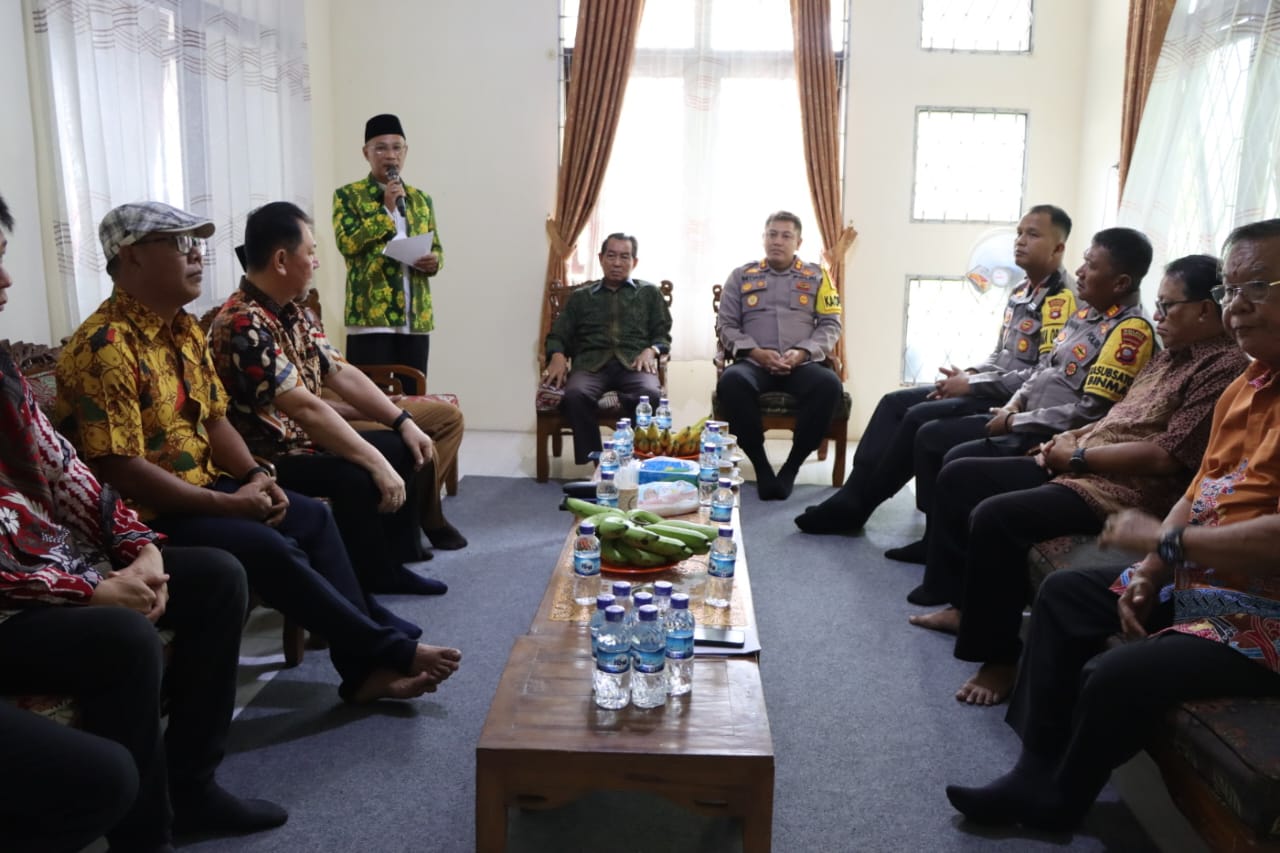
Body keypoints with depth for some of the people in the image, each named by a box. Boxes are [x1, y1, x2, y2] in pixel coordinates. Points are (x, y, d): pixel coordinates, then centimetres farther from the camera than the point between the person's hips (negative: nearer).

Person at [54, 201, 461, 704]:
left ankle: (364, 665, 0)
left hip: (200, 487, 10)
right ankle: (388, 649, -9)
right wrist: (227, 503, -21)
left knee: (313, 518, 1)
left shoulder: (184, 329, 9)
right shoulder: (104, 348, -21)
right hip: (144, 514, -9)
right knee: (268, 548, -24)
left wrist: (254, 476, -3)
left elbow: (214, 420, 15)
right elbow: (120, 470, -26)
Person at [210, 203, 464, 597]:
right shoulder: (243, 324, -25)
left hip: (305, 441, 10)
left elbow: (341, 374, 11)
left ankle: (390, 566, 16)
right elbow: (305, 407, -31)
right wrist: (376, 463, -30)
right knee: (356, 479, -32)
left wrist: (404, 422, 3)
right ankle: (364, 592, -11)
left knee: (401, 448, 8)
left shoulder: (294, 312, 7)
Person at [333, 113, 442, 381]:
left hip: (417, 317, 5)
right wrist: (387, 209, -10)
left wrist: (434, 261, -4)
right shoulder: (347, 195, 3)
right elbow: (347, 243, -10)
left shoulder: (422, 199, 16)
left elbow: (437, 249, 20)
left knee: (414, 398, 6)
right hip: (370, 316, -4)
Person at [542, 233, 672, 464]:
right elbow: (557, 335, 18)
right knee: (575, 395, -36)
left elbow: (663, 334, 18)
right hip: (591, 364, 1)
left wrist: (651, 350, -6)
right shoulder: (580, 296, 24)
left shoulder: (650, 293, 23)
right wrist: (558, 356, -5)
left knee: (651, 394, -38)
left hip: (634, 364, 0)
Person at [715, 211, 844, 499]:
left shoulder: (817, 276, 17)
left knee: (829, 384, -35)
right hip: (754, 362, 0)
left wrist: (802, 352, -9)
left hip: (802, 364, 0)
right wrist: (756, 352, -8)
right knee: (731, 381, -36)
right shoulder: (741, 276, 16)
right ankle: (760, 465, -23)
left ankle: (792, 466, -21)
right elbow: (725, 325, 10)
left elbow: (831, 325, 10)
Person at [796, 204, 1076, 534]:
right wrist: (969, 374, 1)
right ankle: (851, 496, -8)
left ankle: (856, 506, -11)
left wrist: (973, 384, -18)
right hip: (991, 389, 10)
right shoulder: (1021, 290, 15)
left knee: (920, 417, -22)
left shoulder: (1062, 299, -15)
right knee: (895, 403, -1)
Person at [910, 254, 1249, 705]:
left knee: (993, 516, -29)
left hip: (1126, 492, -11)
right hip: (1079, 466, 11)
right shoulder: (1171, 354, 17)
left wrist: (1079, 455, -15)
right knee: (959, 476, 9)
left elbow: (1164, 456, -22)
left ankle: (1000, 658, -14)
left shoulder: (1225, 368, -14)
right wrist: (1073, 436, 5)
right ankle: (963, 604, 16)